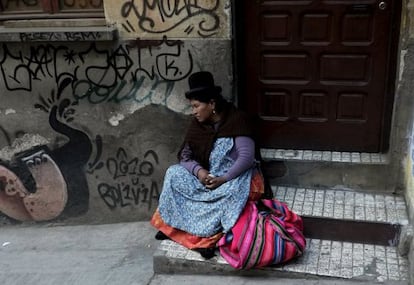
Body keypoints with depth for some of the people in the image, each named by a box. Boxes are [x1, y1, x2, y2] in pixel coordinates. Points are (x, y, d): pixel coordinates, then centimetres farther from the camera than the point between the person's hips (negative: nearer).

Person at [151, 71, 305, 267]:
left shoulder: (238, 120, -17)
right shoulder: (198, 124, 1)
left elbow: (247, 157, -22)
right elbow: (184, 155, 0)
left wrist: (223, 179, -30)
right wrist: (198, 171, -21)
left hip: (236, 175, -6)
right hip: (206, 175, 6)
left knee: (233, 191, -39)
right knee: (173, 173, -13)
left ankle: (209, 236, -27)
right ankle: (172, 223, -6)